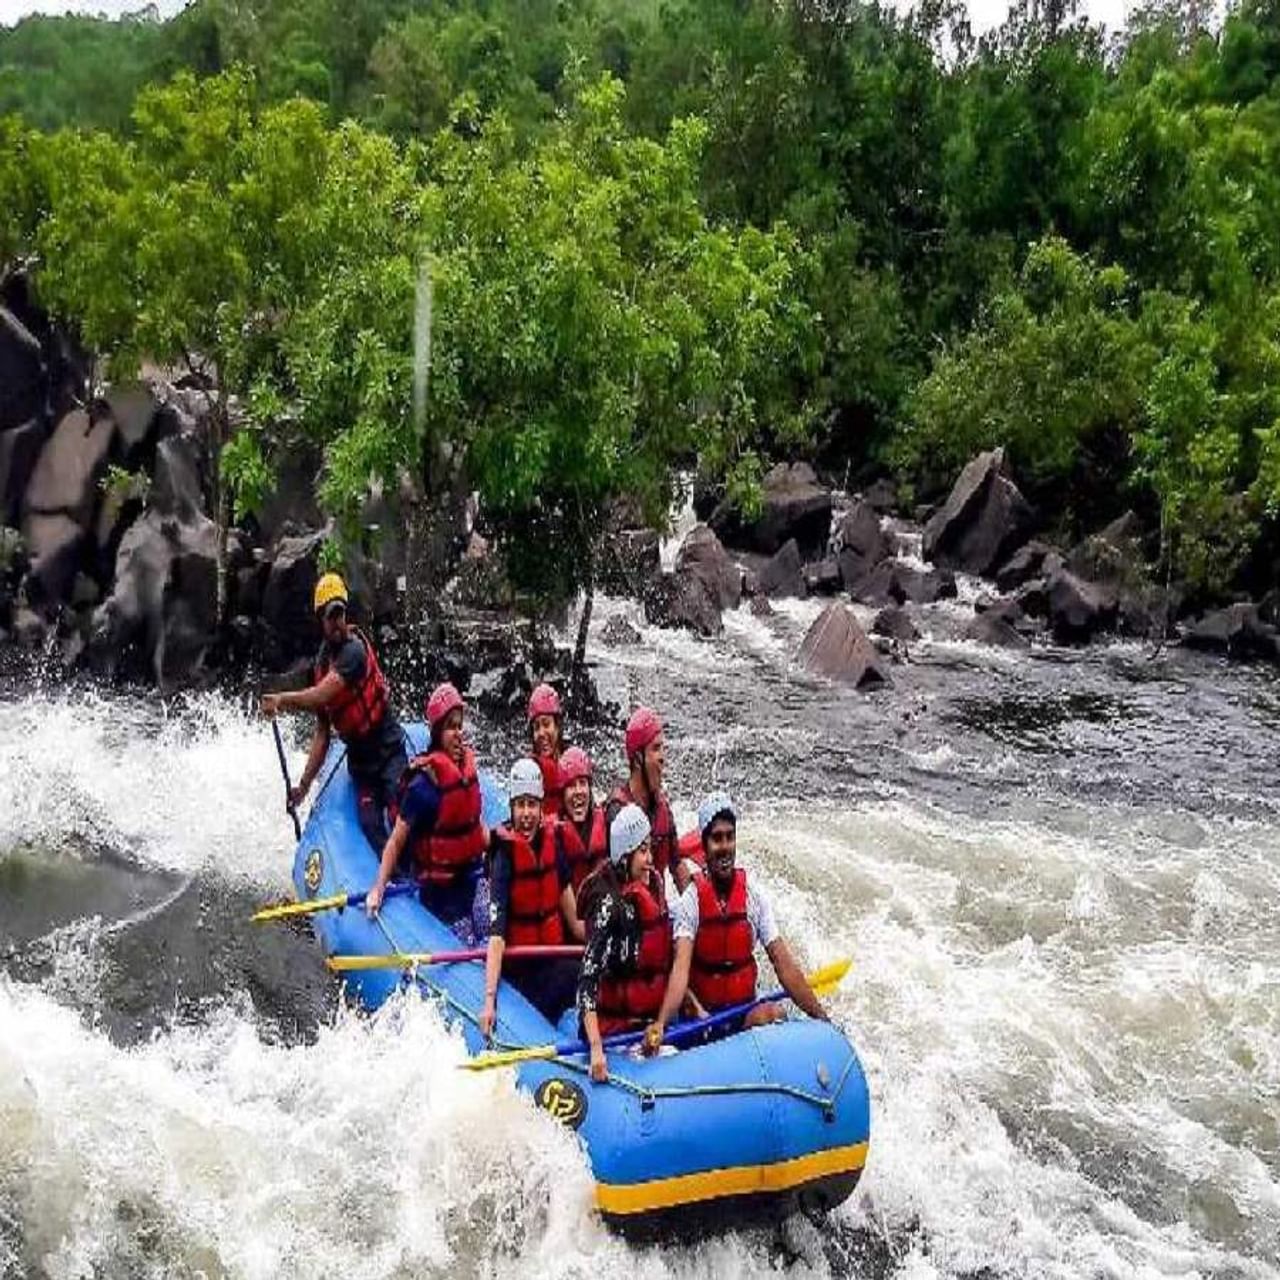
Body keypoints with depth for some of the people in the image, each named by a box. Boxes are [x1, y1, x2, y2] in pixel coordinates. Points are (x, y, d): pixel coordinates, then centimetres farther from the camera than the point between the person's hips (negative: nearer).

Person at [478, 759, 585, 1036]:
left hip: (554, 954, 6)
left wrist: (577, 927, 27)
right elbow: (496, 935, -26)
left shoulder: (552, 838, -2)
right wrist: (489, 1000, -32)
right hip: (520, 966, -6)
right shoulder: (505, 856, -19)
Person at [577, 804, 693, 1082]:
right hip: (615, 1031, -8)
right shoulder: (610, 905, -16)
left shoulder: (654, 887, 8)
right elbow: (588, 979, -22)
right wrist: (596, 1048, -29)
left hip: (652, 1023, 8)